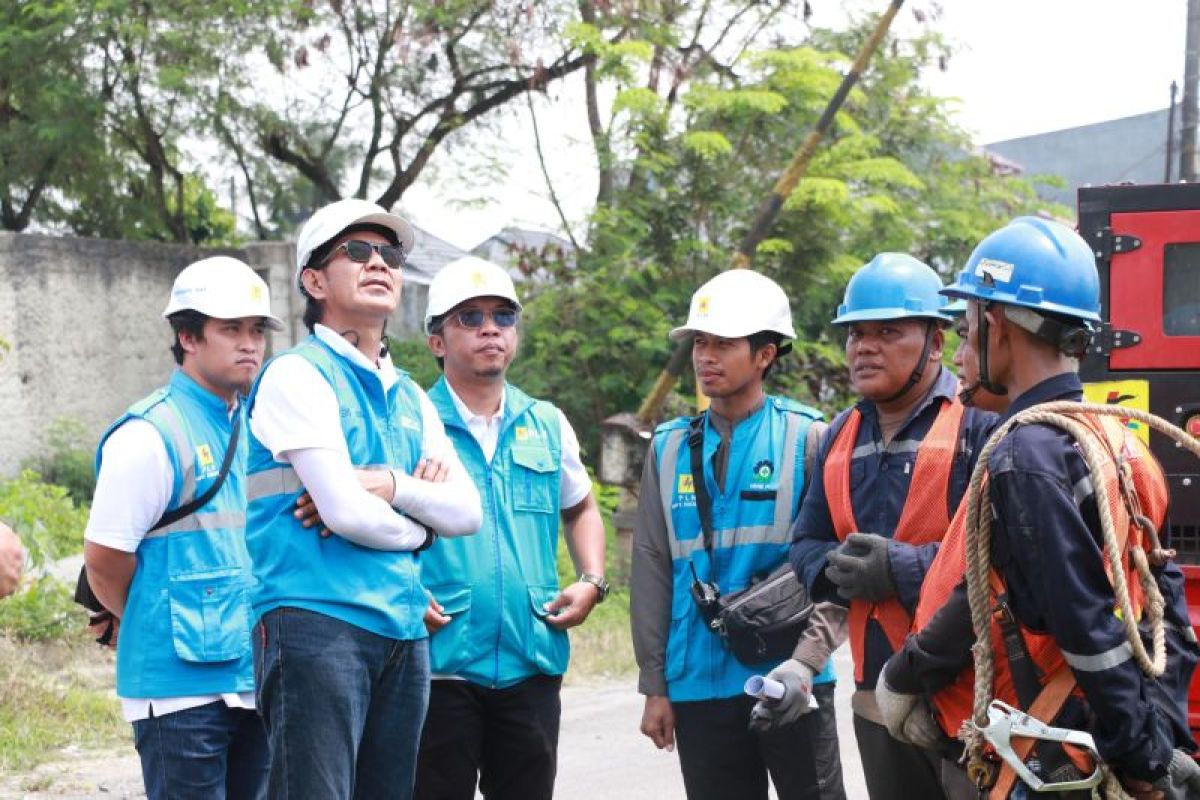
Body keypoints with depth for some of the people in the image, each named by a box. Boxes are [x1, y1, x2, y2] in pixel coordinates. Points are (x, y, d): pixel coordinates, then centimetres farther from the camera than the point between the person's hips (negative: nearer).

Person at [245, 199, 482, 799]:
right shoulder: (299, 374, -4)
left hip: (403, 631, 7)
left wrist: (391, 485, -7)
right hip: (317, 620, -7)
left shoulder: (410, 398, 20)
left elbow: (467, 512, 10)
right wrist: (417, 528, 6)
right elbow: (346, 513, -13)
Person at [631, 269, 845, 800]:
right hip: (700, 684, 3)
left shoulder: (806, 438, -2)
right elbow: (651, 570, 10)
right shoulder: (670, 447, 9)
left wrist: (805, 661, -18)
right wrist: (654, 685, 7)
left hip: (792, 683, -3)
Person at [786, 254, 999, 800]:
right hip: (877, 700, 7)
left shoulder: (979, 423, -9)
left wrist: (903, 568, -20)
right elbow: (806, 545, 18)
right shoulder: (842, 436, 14)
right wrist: (840, 568, -5)